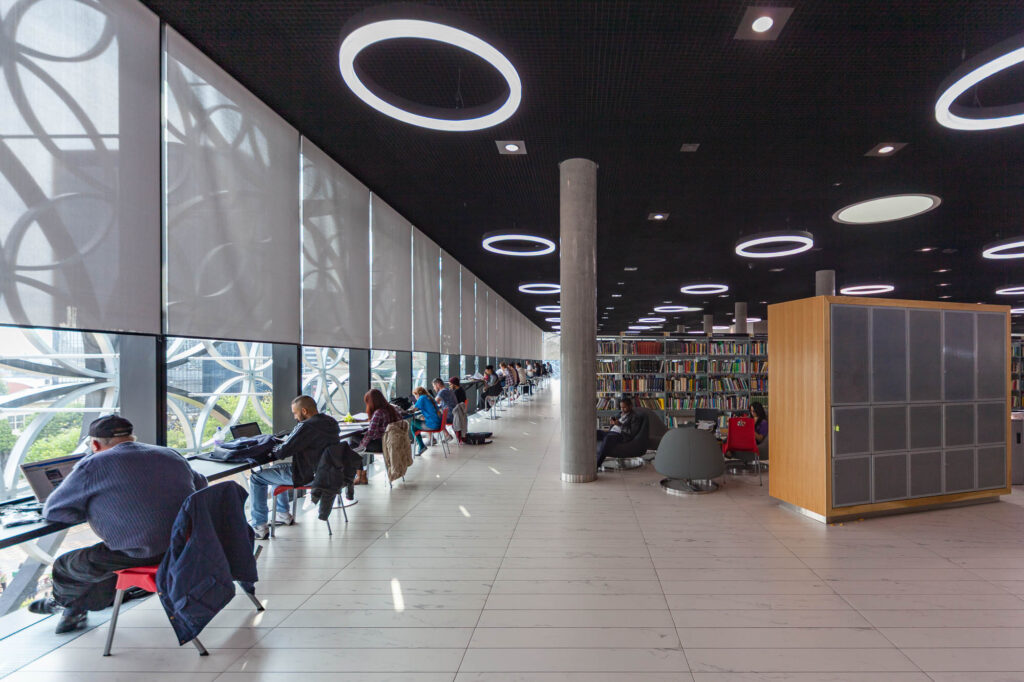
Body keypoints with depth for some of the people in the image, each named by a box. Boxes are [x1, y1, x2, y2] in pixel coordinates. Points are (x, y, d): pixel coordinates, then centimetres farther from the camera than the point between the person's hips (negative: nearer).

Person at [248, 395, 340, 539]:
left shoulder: (306, 426, -26)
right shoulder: (331, 422, 2)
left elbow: (283, 452, -23)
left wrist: (271, 451, -2)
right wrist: (287, 440, 9)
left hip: (305, 475, -9)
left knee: (256, 478, 4)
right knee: (277, 469, 31)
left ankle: (260, 528, 7)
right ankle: (284, 515, 37)